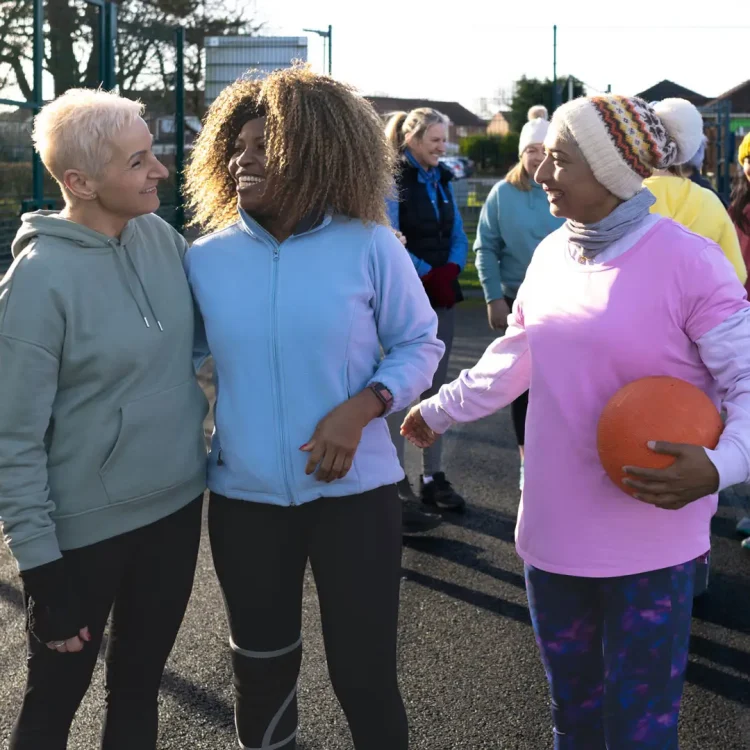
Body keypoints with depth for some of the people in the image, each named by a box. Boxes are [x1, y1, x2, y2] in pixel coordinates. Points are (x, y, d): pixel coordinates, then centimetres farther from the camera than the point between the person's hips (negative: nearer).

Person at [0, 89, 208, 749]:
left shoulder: (161, 235, -3)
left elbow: (203, 330, 15)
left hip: (177, 505, 5)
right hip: (85, 528, -5)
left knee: (141, 679, 21)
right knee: (58, 693, 14)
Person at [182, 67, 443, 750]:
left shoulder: (369, 246, -9)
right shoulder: (205, 259, -3)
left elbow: (420, 344, -2)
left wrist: (361, 408, -17)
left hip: (354, 490, -2)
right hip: (244, 496, 3)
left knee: (364, 672, 8)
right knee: (262, 669, 20)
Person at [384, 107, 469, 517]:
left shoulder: (442, 180, 12)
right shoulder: (393, 180, -9)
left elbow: (458, 236, 12)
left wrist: (449, 272, -6)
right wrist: (427, 274, -14)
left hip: (443, 295, 7)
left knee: (436, 387, 11)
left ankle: (432, 478, 21)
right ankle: (397, 487, 2)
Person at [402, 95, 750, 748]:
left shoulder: (688, 262, -15)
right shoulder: (551, 254, 5)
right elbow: (511, 361, 19)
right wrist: (438, 411, 28)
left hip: (648, 544, -6)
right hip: (553, 533, 6)